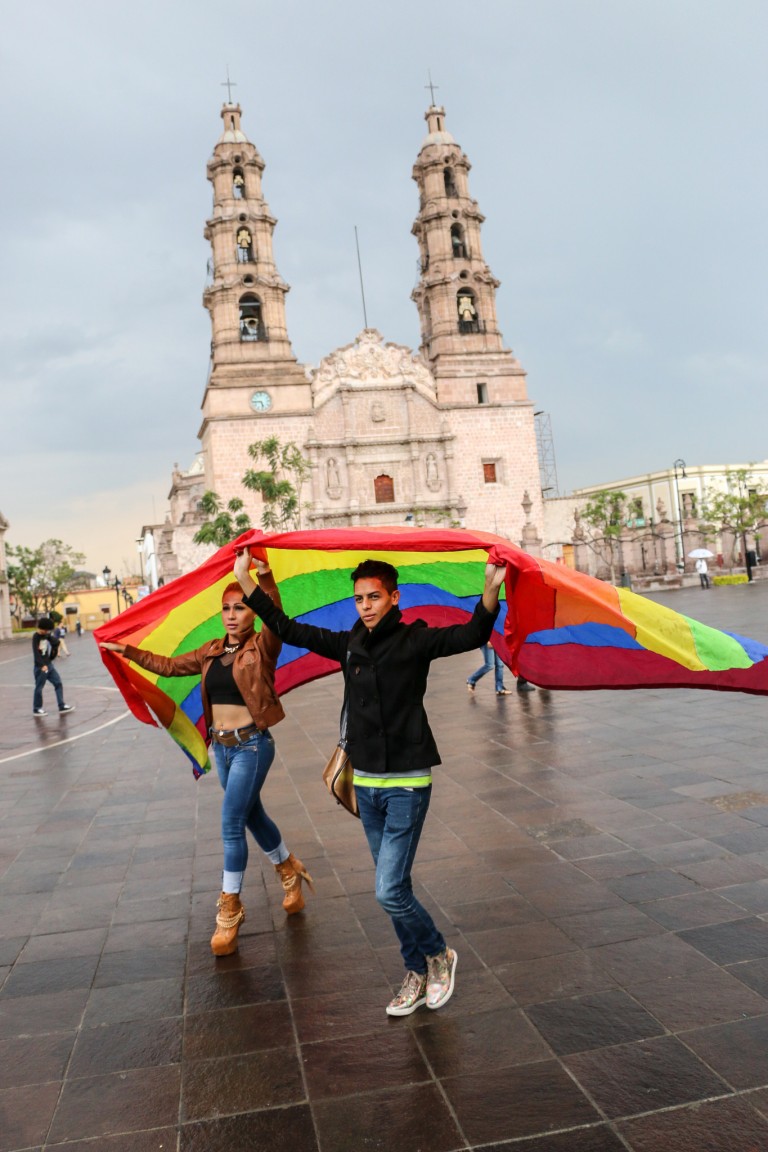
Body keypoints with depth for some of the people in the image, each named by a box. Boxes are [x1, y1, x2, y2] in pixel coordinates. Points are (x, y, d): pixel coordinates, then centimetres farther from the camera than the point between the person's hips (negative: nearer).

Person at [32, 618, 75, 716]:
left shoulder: (47, 635, 8)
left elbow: (56, 643, 6)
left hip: (49, 664, 8)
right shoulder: (36, 637, -13)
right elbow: (36, 653, -20)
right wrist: (42, 665, -27)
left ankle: (62, 706, 12)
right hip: (40, 666, -8)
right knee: (39, 687, 3)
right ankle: (36, 709, 16)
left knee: (58, 683, 7)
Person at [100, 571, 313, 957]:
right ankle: (290, 872, 41)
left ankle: (229, 912, 7)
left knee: (232, 824, -7)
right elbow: (169, 665, 15)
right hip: (221, 746, 7)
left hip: (252, 745, -7)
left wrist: (265, 575, -46)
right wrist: (128, 651, 11)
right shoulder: (211, 652, 7)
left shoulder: (262, 647, -11)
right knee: (252, 816, 19)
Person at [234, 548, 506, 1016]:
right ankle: (418, 975, 32)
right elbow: (287, 629, 7)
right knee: (395, 889, 15)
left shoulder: (414, 640, -10)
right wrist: (246, 579, 5)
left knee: (390, 891, -8)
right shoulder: (348, 645, 5)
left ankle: (438, 954, 19)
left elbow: (472, 635, -25)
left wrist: (491, 590, -44)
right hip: (366, 783, 6)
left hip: (407, 783, -6)